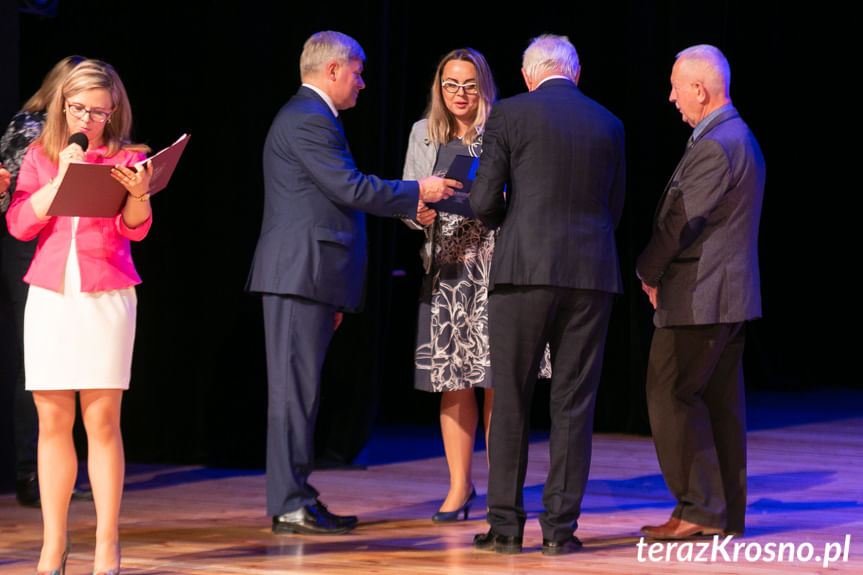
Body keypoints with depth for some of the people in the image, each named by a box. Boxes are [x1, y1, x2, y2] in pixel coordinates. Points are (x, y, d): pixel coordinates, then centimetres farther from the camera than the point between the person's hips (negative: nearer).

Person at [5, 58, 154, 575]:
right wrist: (60, 178, -9)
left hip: (106, 296, -2)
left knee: (102, 420, -5)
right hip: (50, 295, 2)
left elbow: (136, 228, -9)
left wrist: (138, 193, -29)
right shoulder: (40, 157, 11)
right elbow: (19, 224, 1)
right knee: (53, 421, 3)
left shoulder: (126, 159, 5)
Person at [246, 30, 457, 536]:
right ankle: (290, 504, -9)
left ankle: (294, 497, 15)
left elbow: (338, 195, 24)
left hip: (306, 275, 11)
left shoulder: (306, 116, 23)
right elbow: (351, 188, -17)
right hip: (301, 271, -11)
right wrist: (417, 191, -7)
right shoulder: (310, 119, -12)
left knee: (301, 387, 11)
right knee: (296, 386, -9)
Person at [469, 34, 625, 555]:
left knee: (511, 400, 4)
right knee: (573, 405, 5)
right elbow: (614, 210, 14)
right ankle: (560, 527, 5)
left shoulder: (510, 115, -1)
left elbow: (485, 201, -3)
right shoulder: (609, 125, 11)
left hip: (525, 270, -3)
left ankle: (506, 525, 5)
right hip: (592, 276, 3)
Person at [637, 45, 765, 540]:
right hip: (730, 296, 10)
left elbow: (682, 221, -18)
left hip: (699, 295, -10)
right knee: (719, 401, 11)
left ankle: (700, 508, -6)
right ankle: (728, 512, 14)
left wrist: (649, 271, -2)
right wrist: (661, 269, 14)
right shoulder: (738, 138, 16)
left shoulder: (715, 147, -18)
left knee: (671, 394, -6)